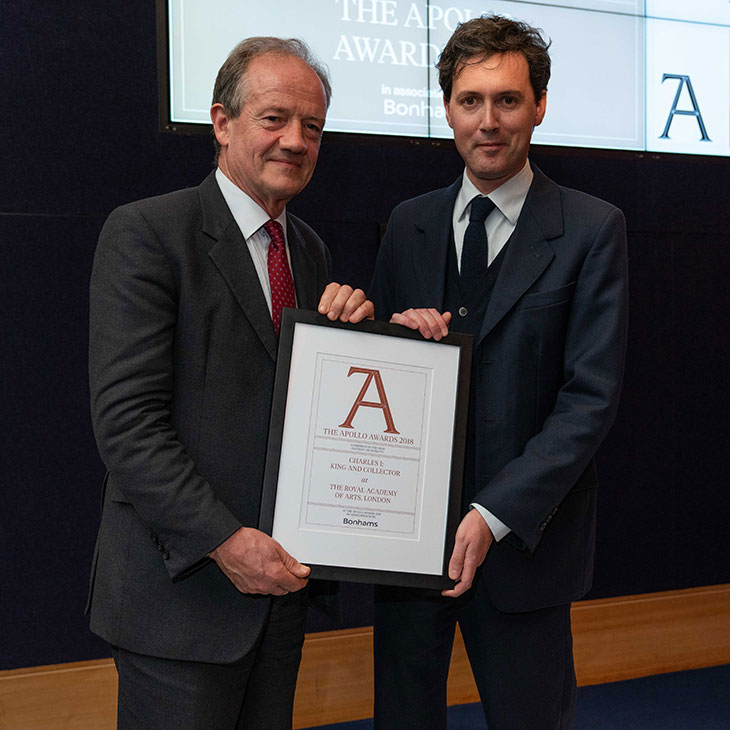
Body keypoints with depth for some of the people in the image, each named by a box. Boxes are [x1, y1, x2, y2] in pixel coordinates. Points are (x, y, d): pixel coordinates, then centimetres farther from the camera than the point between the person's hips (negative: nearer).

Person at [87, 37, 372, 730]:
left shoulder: (309, 249, 12)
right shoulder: (145, 232, -10)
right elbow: (127, 419, -17)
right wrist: (224, 540, -21)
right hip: (181, 588, -6)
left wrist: (349, 327, -3)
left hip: (278, 577, 7)